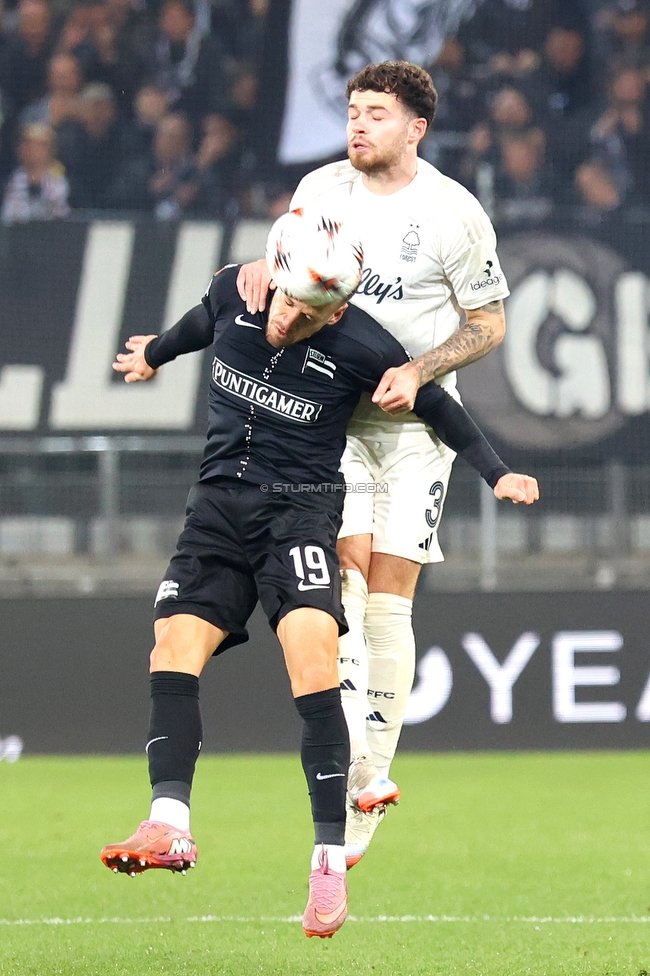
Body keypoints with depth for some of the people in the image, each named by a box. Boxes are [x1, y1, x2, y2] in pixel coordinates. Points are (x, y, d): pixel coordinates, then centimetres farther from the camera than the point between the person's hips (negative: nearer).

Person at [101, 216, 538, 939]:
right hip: (218, 502, 5)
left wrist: (495, 473, 7)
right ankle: (169, 828, -26)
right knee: (174, 645, -15)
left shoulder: (361, 348, -14)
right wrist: (156, 353, 42)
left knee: (311, 650, -25)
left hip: (301, 506, -4)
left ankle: (330, 861, -26)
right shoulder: (234, 292, -3)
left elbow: (433, 404, 4)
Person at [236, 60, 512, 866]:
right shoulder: (321, 188, 1)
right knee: (343, 573, -14)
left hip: (417, 420, -2)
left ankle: (370, 777, 2)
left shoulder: (454, 213, -8)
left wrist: (417, 373, -17)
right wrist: (265, 265, -9)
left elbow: (488, 324, -2)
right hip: (333, 410, 2)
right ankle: (352, 751, -20)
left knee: (388, 597, -5)